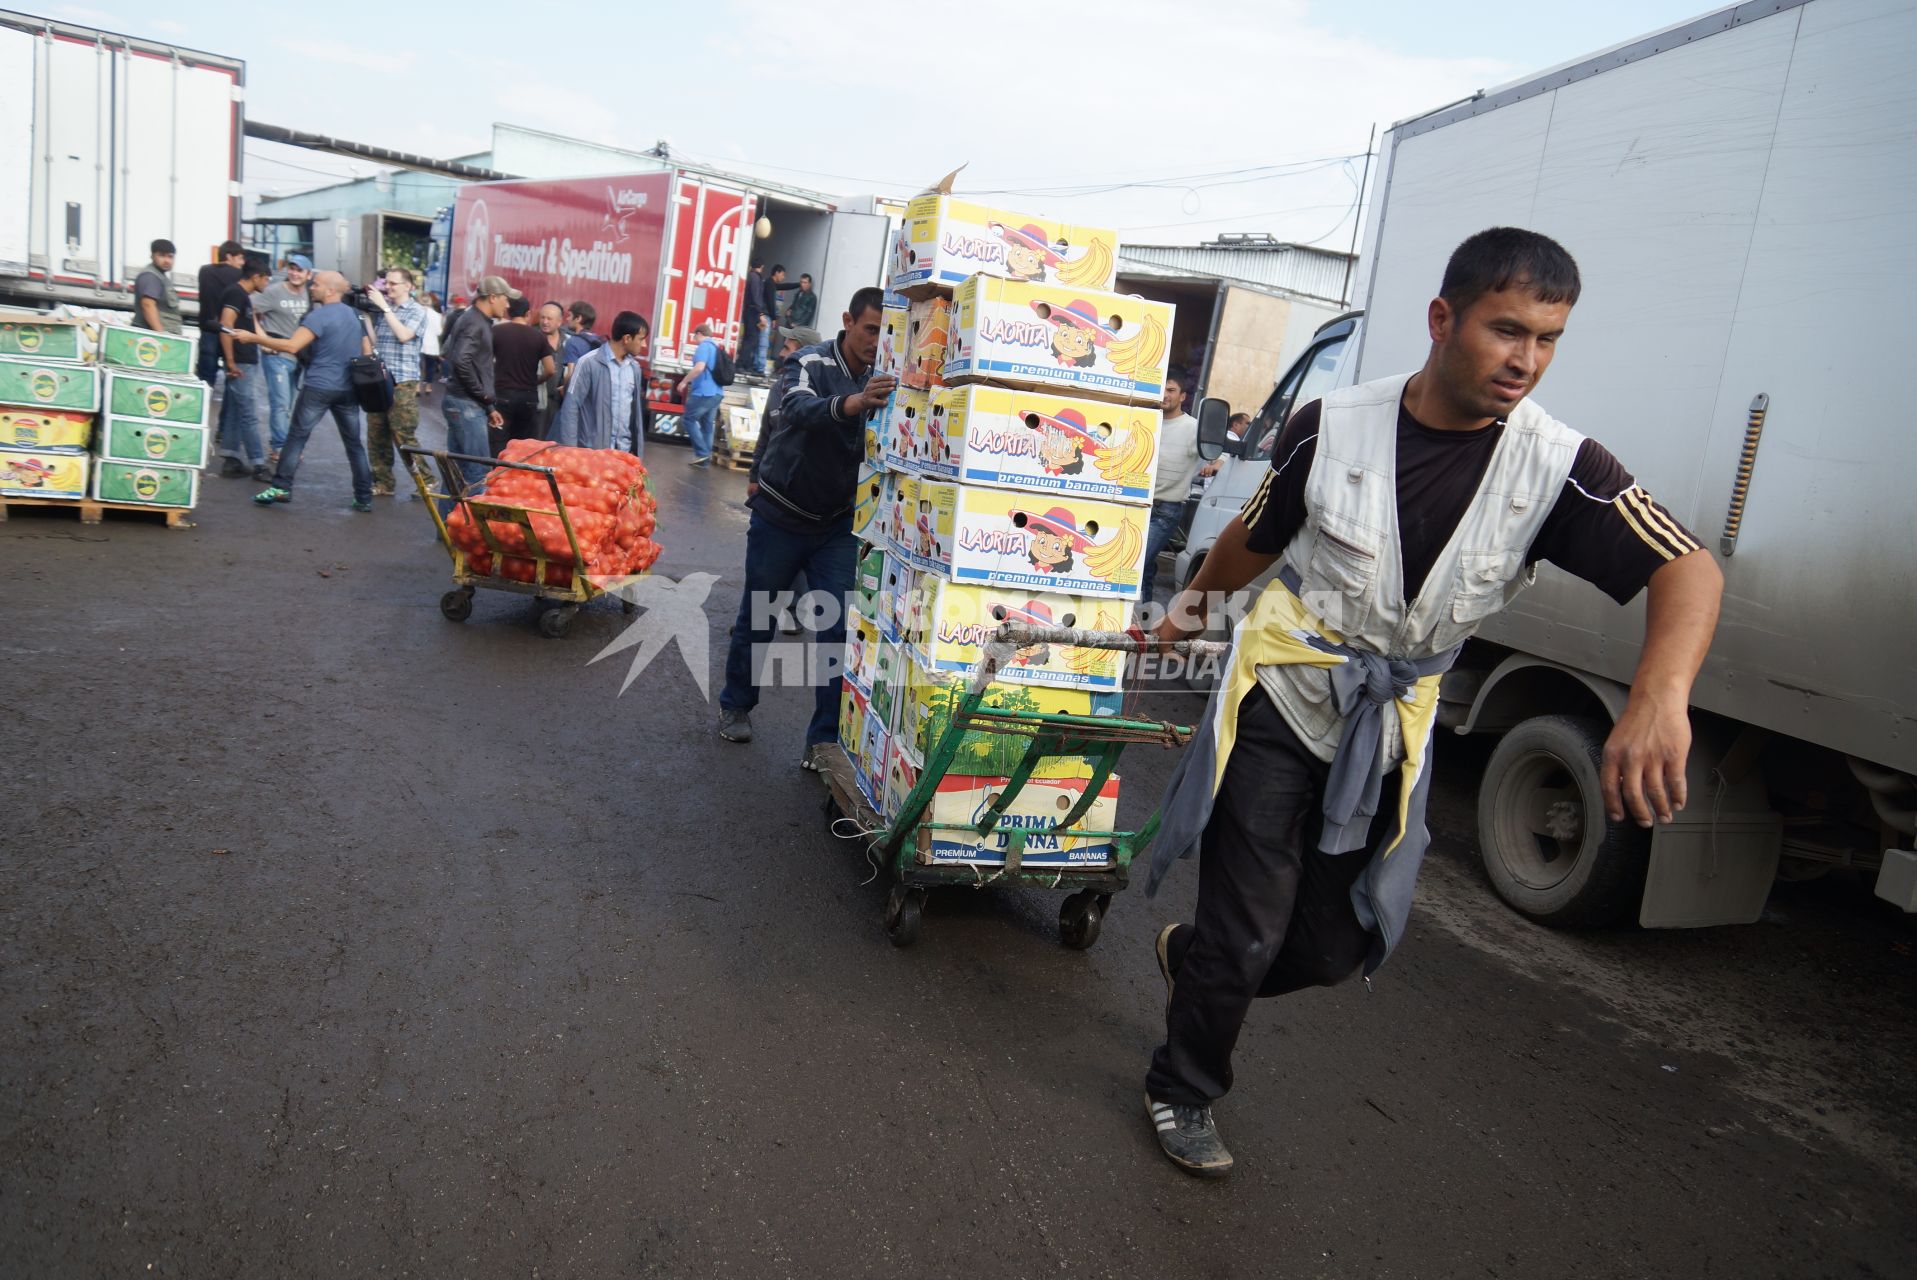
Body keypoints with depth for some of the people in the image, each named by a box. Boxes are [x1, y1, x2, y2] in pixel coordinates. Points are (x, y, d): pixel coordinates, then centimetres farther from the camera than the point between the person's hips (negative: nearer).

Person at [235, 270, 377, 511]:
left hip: (319, 386, -6)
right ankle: (364, 497, 6)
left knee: (296, 436, 2)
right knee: (354, 443, 7)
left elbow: (292, 346, -19)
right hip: (348, 388, 6)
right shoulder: (356, 315, 10)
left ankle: (281, 488, 1)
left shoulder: (319, 315, -11)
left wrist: (253, 337, -13)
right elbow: (367, 354, 14)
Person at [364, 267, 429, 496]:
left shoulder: (418, 311, 1)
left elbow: (403, 335, -15)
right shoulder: (381, 310, 14)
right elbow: (372, 341, 10)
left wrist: (384, 306, -11)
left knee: (405, 436, -8)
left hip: (403, 384, -6)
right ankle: (382, 483, 14)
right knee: (376, 436, 7)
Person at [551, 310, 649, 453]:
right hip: (591, 449, -5)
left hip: (624, 450, 5)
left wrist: (638, 448, 14)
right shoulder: (589, 362, -9)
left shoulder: (634, 367, 8)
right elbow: (570, 407, -9)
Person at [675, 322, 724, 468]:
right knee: (707, 425, 12)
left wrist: (684, 381, -14)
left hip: (704, 392, -8)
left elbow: (699, 368, -25)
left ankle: (702, 453, -3)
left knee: (689, 419, 3)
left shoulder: (704, 346, -10)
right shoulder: (717, 348, 17)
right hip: (717, 393, 8)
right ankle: (706, 458, 12)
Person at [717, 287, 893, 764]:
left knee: (840, 628, -7)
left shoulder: (885, 381, -3)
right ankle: (735, 705, 34)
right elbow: (799, 409, -37)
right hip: (781, 515, -2)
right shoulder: (808, 363, -15)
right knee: (757, 618, 11)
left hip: (838, 523, 3)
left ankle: (824, 739, 0)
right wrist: (853, 403, -56)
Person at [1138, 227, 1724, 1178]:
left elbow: (1688, 569, -22)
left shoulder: (1558, 466, -11)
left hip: (1388, 731, 3)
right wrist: (1196, 601, 23)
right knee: (1244, 937, 1)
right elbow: (1256, 539, 6)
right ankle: (1183, 1092, 28)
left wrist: (1659, 700, -41)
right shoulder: (1332, 427, -12)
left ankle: (1190, 958, 44)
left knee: (1336, 947, 12)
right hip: (1278, 702, -2)